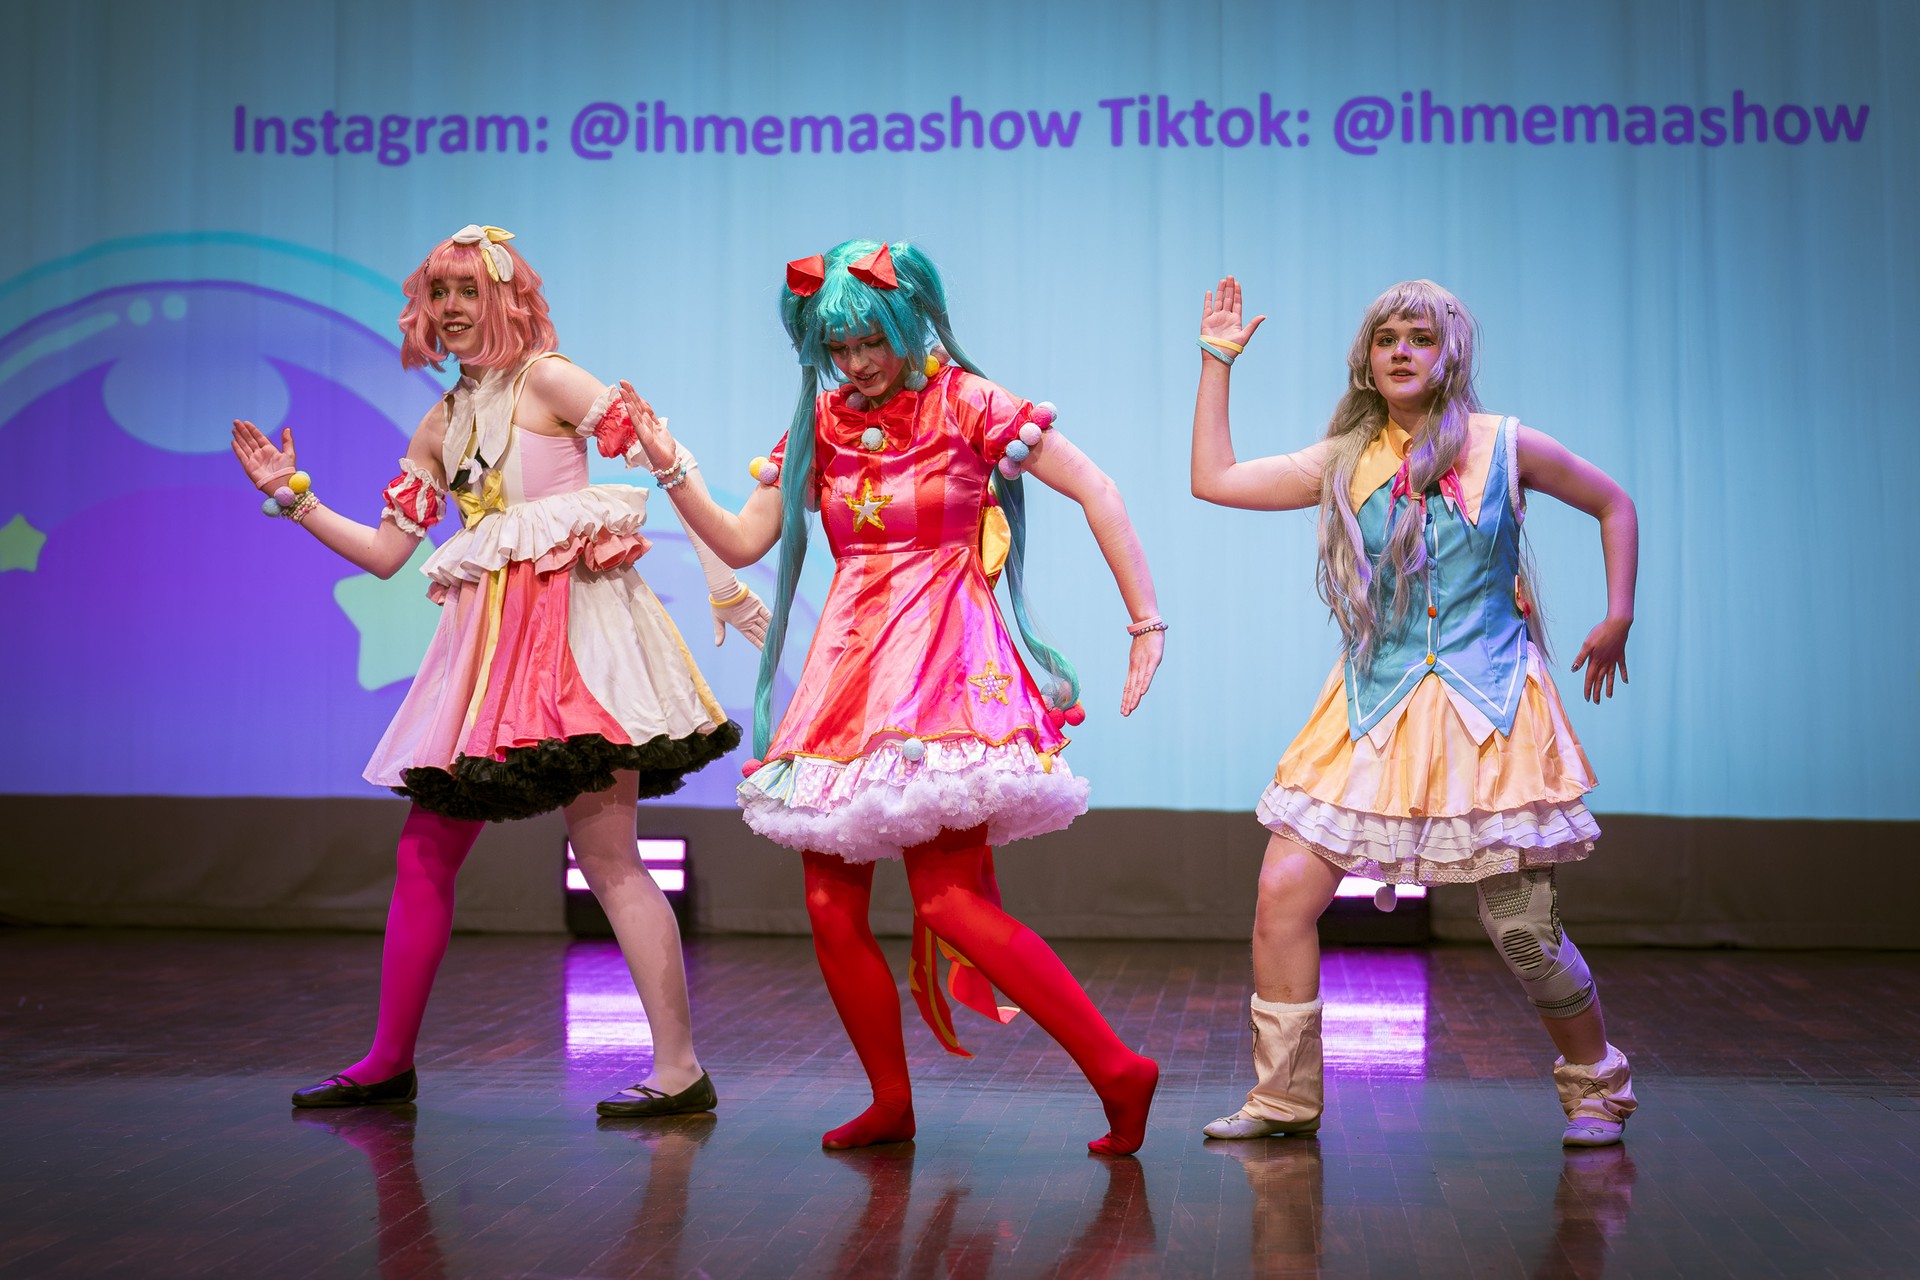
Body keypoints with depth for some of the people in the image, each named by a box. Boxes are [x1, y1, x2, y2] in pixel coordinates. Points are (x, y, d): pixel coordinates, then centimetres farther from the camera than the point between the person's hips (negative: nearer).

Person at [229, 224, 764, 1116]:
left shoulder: (546, 381, -2)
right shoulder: (440, 426, 18)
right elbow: (385, 552, 19)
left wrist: (730, 591, -14)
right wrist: (293, 497, 12)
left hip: (570, 620, -7)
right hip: (487, 641, 7)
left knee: (607, 859, -10)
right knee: (424, 853, 8)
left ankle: (680, 1071, -4)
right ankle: (388, 1063, 20)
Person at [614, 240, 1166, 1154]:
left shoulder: (966, 404, -3)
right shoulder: (822, 421, 12)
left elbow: (1098, 493, -5)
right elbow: (742, 542, 13)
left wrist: (1146, 624, -9)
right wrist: (671, 468, -1)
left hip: (945, 661, -6)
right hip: (849, 663, 6)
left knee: (948, 901, -18)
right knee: (831, 908, 2)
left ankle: (1118, 1072, -10)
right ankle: (891, 1105, 18)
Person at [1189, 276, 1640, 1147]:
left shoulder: (1504, 447, 1)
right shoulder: (1347, 463, 8)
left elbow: (1613, 504, 14)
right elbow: (1214, 479, 9)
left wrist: (1617, 619, 7)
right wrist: (1216, 360, 11)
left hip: (1487, 711, -3)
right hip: (1374, 713, 3)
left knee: (1524, 928, -3)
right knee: (1281, 896, -7)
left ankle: (1597, 1087, 23)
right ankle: (1285, 1098, 8)